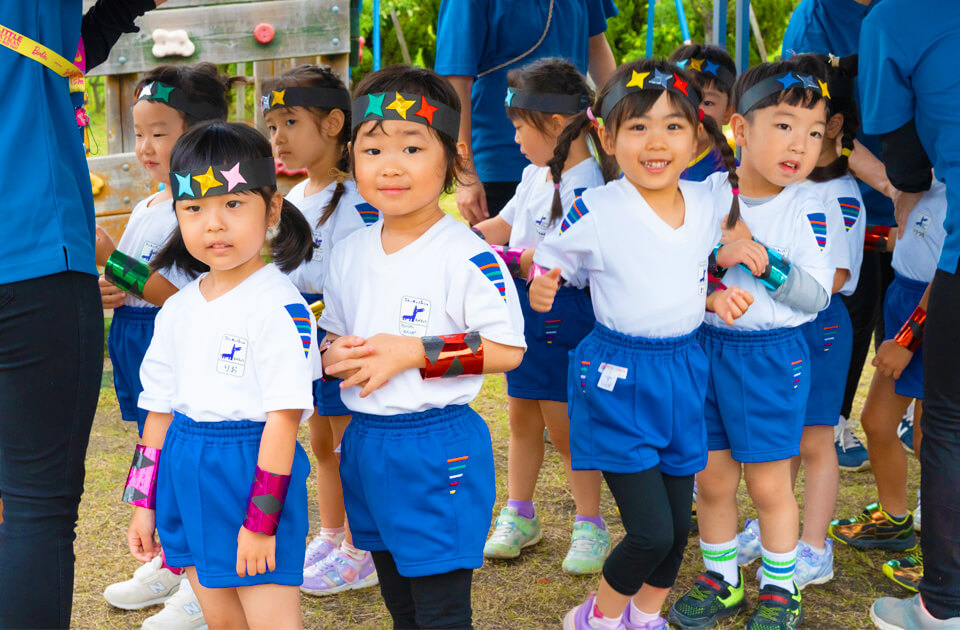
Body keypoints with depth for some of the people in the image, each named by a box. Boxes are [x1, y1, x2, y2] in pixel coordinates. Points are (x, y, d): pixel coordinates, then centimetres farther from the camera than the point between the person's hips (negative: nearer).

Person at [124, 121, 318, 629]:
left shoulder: (280, 307, -14)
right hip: (187, 474, 7)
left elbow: (284, 415, -17)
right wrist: (144, 503, 14)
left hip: (253, 467, -7)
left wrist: (261, 521, -17)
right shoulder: (177, 310, 8)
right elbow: (159, 409, 14)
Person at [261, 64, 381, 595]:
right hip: (305, 343, 8)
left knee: (350, 449, 2)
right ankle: (329, 538, 33)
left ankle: (359, 554, 14)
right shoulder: (290, 199, 9)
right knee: (322, 447, 19)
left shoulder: (354, 203, -18)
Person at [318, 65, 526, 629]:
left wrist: (412, 353, -21)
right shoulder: (350, 253, 6)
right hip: (366, 443, 7)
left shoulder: (468, 256, -16)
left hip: (439, 449, -7)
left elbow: (507, 348, -17)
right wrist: (334, 355, -7)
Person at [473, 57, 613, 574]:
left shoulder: (584, 186, -19)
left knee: (564, 422, 1)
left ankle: (590, 524, 16)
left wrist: (503, 260, -23)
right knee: (521, 415, 17)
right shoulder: (536, 175, 10)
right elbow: (503, 226, 21)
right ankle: (518, 514, 31)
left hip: (563, 313, -8)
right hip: (524, 308, 9)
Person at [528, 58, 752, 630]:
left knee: (679, 524, 14)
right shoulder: (595, 213, -16)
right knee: (651, 532, -8)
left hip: (684, 374, 6)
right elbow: (547, 264, -3)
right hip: (618, 381, -6)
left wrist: (718, 299, -2)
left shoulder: (706, 204, 1)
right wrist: (541, 291, -24)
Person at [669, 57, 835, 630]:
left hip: (772, 355, -3)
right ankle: (722, 581, 32)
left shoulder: (807, 210, -9)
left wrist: (765, 260, -23)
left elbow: (817, 293, -13)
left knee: (769, 484, 7)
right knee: (712, 480, 13)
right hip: (706, 347, 3)